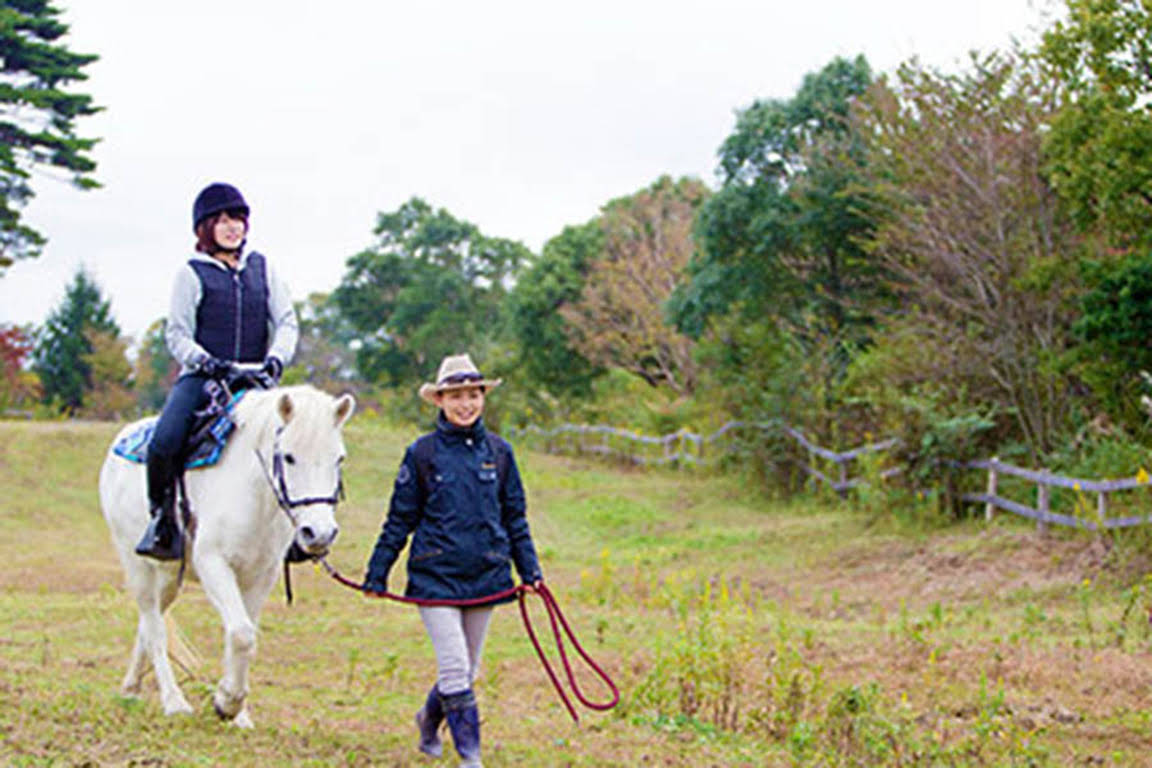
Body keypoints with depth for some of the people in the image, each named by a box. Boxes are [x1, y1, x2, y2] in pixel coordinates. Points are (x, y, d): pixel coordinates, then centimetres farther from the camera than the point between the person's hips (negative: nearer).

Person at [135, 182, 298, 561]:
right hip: (202, 378, -3)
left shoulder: (261, 268, 15)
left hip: (254, 381, 3)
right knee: (164, 441, -27)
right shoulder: (191, 274, 5)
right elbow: (177, 334, 0)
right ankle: (162, 516, -4)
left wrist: (276, 360, -10)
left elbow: (287, 322, 10)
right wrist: (204, 362, -19)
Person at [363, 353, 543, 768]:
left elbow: (515, 518, 14)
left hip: (486, 575, 3)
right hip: (435, 575, -3)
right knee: (454, 667, -12)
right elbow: (399, 520, 4)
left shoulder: (499, 452, 6)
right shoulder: (422, 453, -2)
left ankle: (430, 719, 39)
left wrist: (530, 570, 9)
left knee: (467, 668, 12)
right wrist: (377, 574, 3)